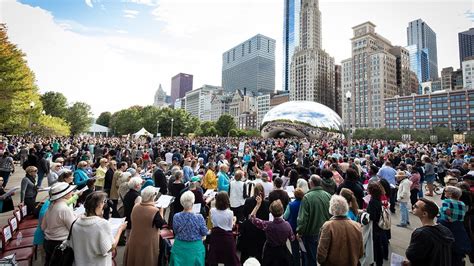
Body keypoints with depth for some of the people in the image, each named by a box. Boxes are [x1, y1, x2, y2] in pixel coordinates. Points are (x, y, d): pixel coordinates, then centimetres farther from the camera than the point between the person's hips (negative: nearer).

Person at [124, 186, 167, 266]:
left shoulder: (135, 207, -10)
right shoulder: (155, 211, -28)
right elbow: (161, 225, -14)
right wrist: (161, 211, -4)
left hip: (134, 241, 5)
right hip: (148, 243, -5)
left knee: (134, 260, 26)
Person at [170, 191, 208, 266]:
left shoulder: (176, 217, -15)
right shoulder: (199, 217, -22)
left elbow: (175, 232, 1)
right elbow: (205, 233, -9)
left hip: (180, 247, 2)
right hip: (195, 248, -2)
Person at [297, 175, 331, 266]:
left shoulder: (307, 197, -22)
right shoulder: (328, 195, -8)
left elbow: (303, 217, -20)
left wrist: (300, 231, -8)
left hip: (311, 234, -4)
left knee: (311, 258, 13)